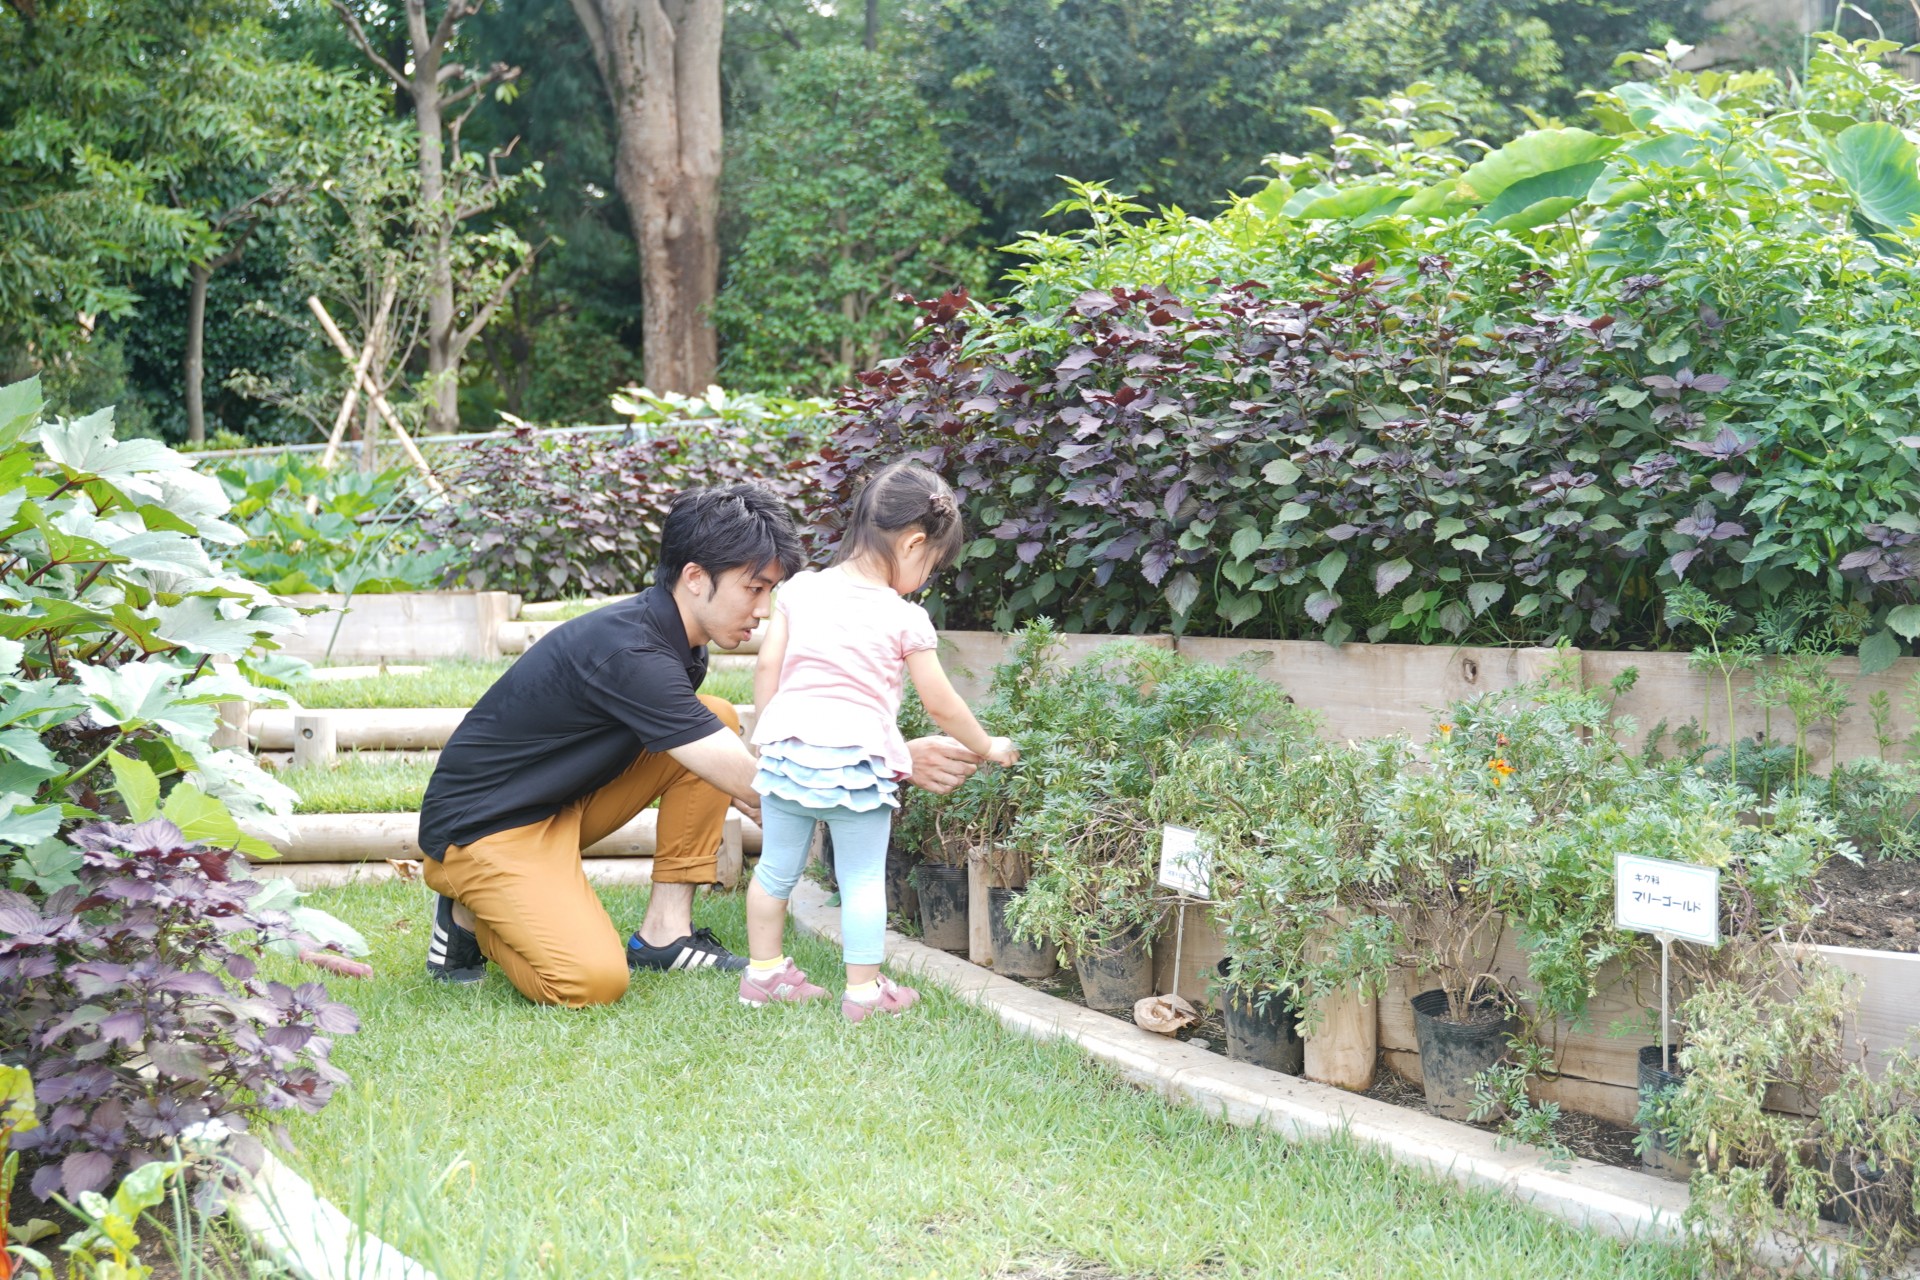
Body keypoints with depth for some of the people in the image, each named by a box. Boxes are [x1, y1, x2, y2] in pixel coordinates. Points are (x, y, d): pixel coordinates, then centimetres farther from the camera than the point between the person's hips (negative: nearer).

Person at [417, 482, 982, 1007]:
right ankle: (470, 917, 1)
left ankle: (664, 932, 0)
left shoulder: (669, 638, 2)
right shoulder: (627, 650, -28)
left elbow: (725, 775, 17)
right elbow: (750, 779, -29)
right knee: (592, 982, -30)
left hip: (563, 804, 9)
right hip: (483, 827, -9)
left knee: (716, 721, -1)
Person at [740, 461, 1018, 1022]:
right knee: (863, 879, 7)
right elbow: (939, 704, 2)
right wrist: (988, 747, 17)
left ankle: (763, 973, 28)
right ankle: (864, 991, 11)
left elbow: (767, 667, 6)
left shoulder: (799, 590, 5)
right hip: (857, 761, -4)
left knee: (776, 867, 17)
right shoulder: (905, 619, -4)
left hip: (786, 749, 4)